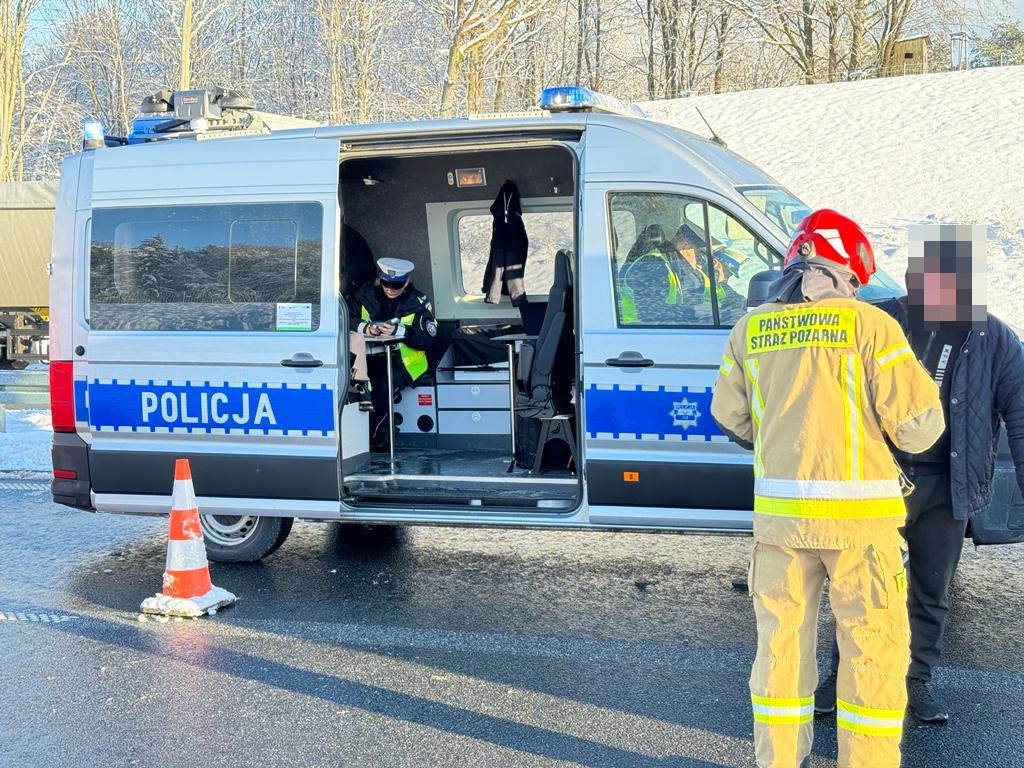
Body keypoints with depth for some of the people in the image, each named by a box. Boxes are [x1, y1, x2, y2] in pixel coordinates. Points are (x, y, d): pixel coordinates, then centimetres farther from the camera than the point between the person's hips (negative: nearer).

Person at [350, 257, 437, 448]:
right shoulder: (366, 294, 9)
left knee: (385, 386, -31)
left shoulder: (418, 302, 1)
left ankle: (373, 437, -14)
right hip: (370, 359, 3)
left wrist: (398, 330, -21)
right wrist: (365, 327, -15)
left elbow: (426, 338, -8)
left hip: (403, 362, -3)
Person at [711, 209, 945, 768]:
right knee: (874, 650, 7)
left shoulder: (750, 330, 5)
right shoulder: (869, 324, -8)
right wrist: (924, 390, 13)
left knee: (782, 642, 15)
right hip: (857, 513, -4)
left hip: (778, 511, 4)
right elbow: (916, 426, -9)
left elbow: (729, 417, 15)